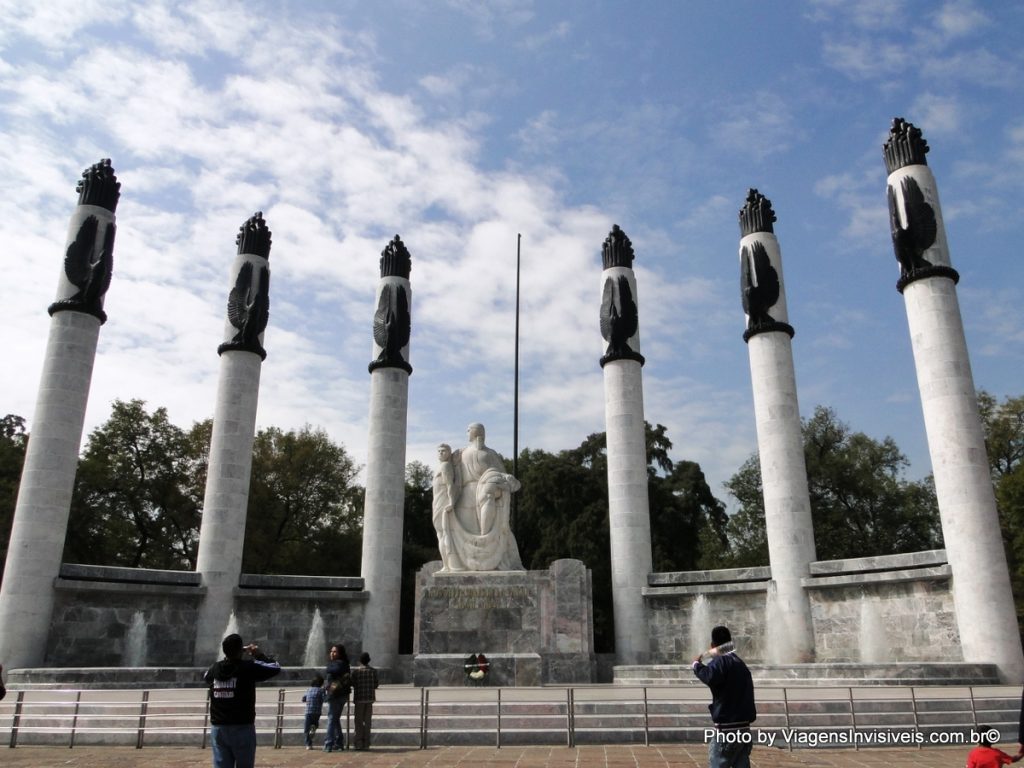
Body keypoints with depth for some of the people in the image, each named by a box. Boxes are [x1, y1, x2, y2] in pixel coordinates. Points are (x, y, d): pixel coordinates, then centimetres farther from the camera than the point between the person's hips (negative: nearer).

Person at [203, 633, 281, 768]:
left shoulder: (214, 669, 2)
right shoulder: (249, 667, -11)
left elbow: (206, 676, 28)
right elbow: (275, 667, 1)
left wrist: (229, 656, 27)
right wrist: (259, 654, 13)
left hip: (218, 728, 4)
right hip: (242, 728, -4)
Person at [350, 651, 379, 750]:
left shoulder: (355, 671, -6)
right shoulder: (373, 671, -1)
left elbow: (353, 684, -4)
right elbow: (375, 685, 0)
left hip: (359, 698, -2)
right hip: (370, 698, 2)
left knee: (359, 721, 6)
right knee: (367, 721, 7)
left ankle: (359, 743, 3)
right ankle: (366, 743, 6)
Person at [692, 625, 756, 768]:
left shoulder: (721, 661, -11)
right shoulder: (740, 663, 17)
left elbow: (710, 676, -32)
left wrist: (697, 664, -15)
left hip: (726, 731, -8)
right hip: (744, 729, 8)